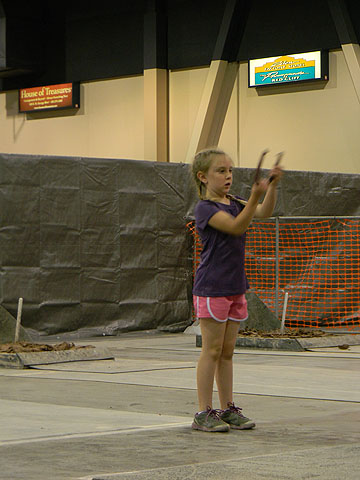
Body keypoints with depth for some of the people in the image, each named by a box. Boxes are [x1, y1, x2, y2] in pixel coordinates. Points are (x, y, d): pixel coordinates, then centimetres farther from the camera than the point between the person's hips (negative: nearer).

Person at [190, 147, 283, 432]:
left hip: (235, 288, 7)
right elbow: (236, 226, -25)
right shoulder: (205, 208, -11)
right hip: (211, 288, -7)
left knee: (227, 352, 12)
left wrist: (272, 187, -19)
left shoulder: (235, 203, 13)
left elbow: (264, 212, -2)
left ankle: (228, 409, 18)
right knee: (212, 351, -4)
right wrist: (255, 195, -36)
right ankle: (204, 413, 2)